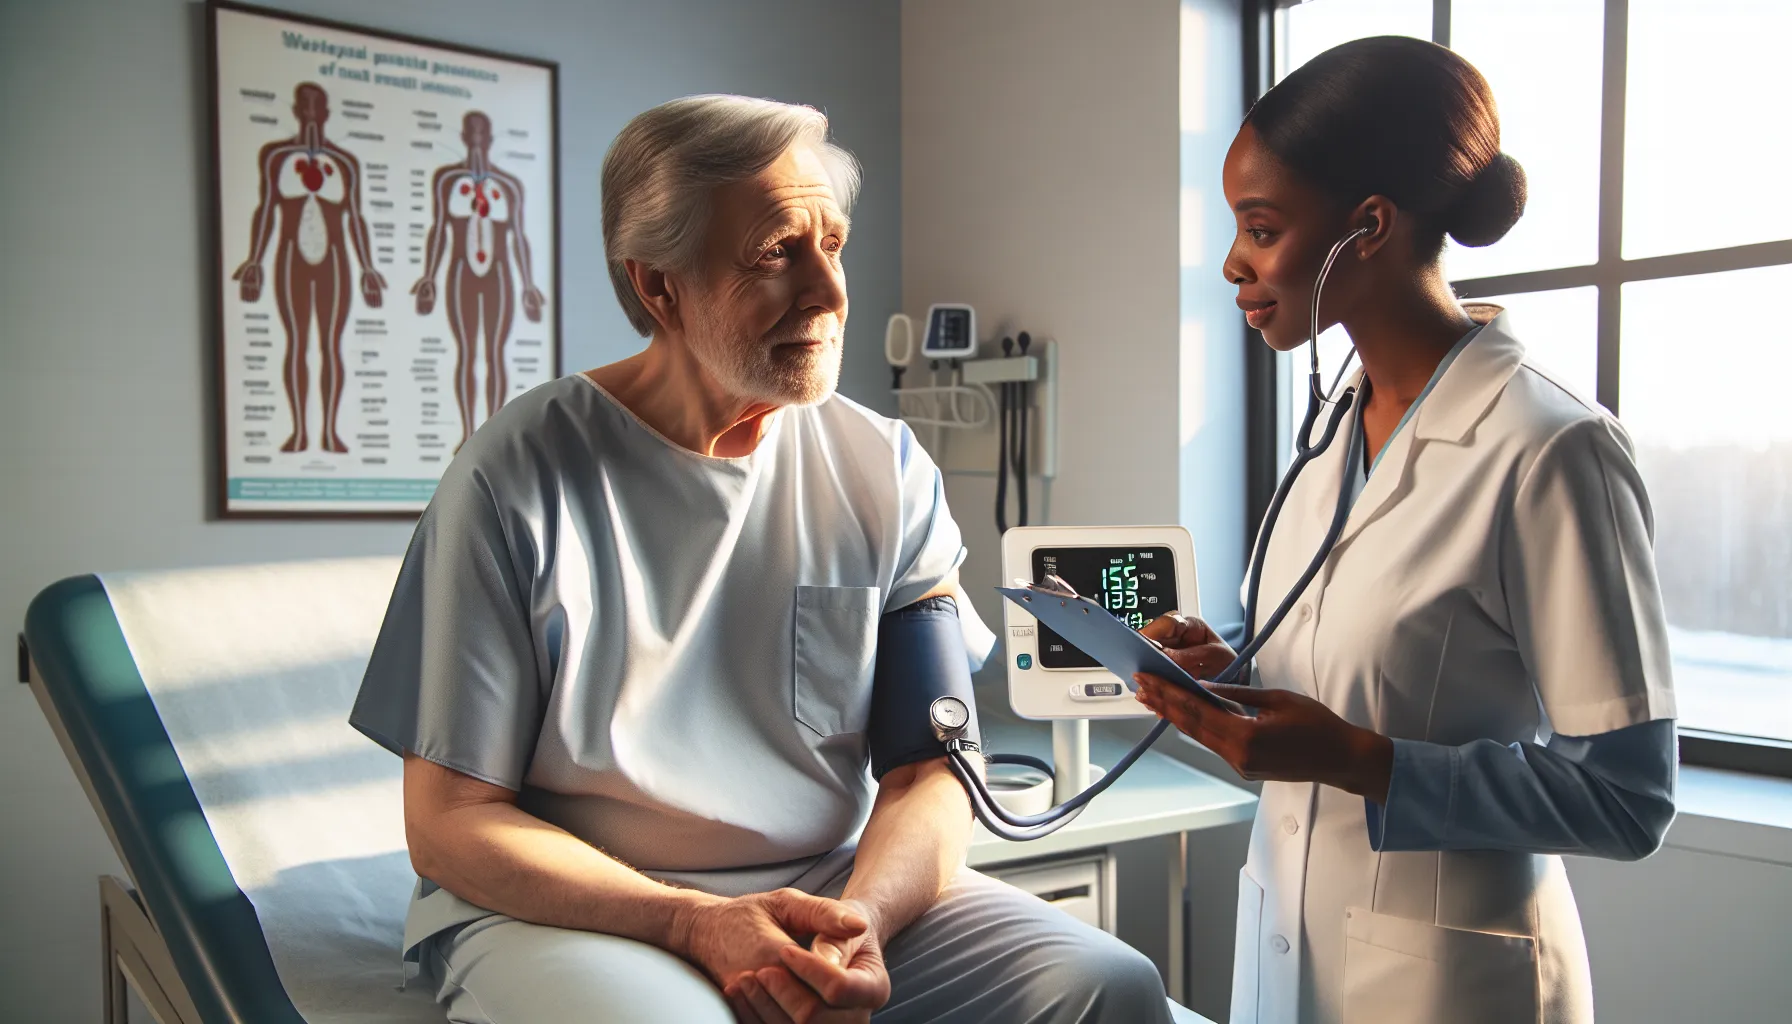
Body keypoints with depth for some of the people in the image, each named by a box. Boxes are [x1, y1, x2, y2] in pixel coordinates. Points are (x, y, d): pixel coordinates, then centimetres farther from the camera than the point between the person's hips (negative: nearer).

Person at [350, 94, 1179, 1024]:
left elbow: (930, 772, 2)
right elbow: (448, 823, -7)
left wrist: (861, 921, -19)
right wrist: (696, 923, -19)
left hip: (845, 889, 4)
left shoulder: (884, 468, 2)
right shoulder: (520, 473, -8)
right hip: (569, 910, -3)